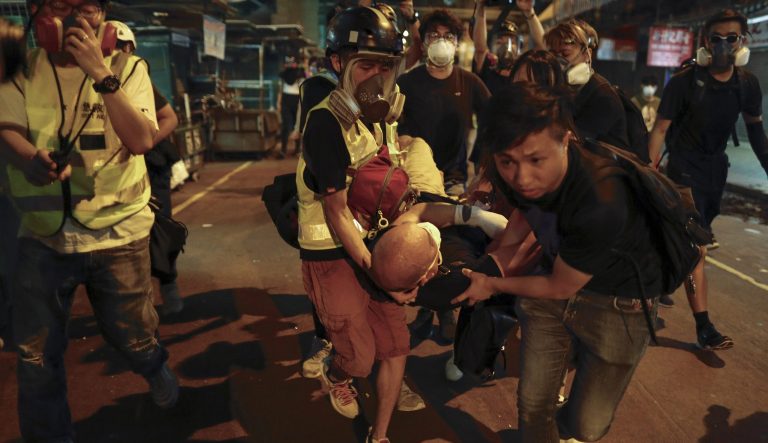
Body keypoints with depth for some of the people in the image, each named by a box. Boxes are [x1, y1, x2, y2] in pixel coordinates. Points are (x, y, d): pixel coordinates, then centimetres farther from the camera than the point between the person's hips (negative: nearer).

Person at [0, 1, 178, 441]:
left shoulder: (128, 68, -3)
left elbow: (142, 140, -16)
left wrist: (101, 74, -25)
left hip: (118, 232, -1)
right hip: (44, 233, 2)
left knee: (132, 334, 12)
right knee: (37, 352, 8)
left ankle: (157, 368, 48)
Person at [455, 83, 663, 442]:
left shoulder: (601, 202, -40)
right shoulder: (509, 173, -21)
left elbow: (560, 288, -22)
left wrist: (493, 286, -8)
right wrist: (488, 268, 0)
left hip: (619, 302, -4)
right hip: (554, 279, 5)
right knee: (532, 405, 9)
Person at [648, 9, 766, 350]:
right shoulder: (684, 81, -16)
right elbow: (660, 129, -15)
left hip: (716, 163, 6)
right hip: (684, 165, -6)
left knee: (702, 227, 21)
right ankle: (704, 327, -13)